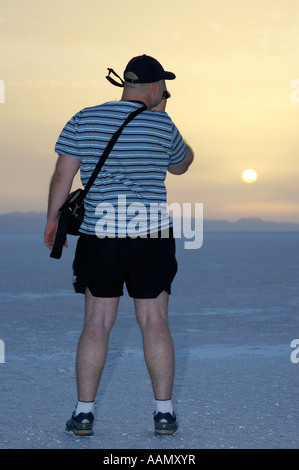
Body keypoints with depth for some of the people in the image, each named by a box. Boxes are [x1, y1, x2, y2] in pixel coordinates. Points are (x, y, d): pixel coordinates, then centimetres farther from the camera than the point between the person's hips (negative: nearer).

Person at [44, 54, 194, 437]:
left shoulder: (83, 121, 2)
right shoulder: (163, 126, 0)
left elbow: (62, 175, 3)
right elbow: (181, 165, 19)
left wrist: (52, 218, 15)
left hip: (98, 234, 1)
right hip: (152, 234, -1)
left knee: (97, 323, 7)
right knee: (155, 322, 5)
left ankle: (84, 413, 9)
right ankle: (164, 413, 10)